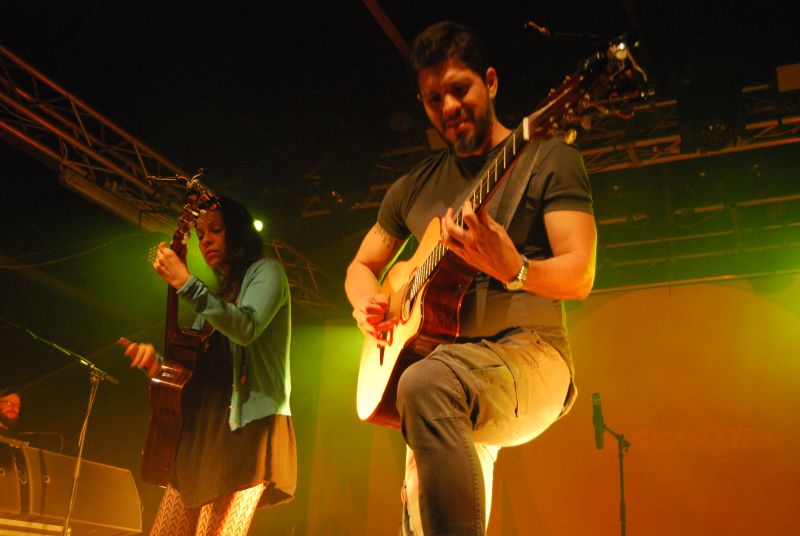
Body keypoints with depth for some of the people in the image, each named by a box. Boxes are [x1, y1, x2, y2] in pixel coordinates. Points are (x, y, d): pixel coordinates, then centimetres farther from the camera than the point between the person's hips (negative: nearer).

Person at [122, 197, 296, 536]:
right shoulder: (217, 294, 26)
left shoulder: (265, 272, 4)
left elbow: (246, 327, -17)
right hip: (201, 431, 8)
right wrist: (157, 360, 0)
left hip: (248, 423, -8)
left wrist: (185, 283, -20)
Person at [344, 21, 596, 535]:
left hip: (527, 348, -5)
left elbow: (579, 275, -8)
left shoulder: (549, 157, 2)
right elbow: (361, 267, 25)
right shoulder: (414, 186, 17)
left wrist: (512, 269, -29)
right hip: (439, 352, 6)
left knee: (427, 386, -35)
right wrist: (367, 306, 1)